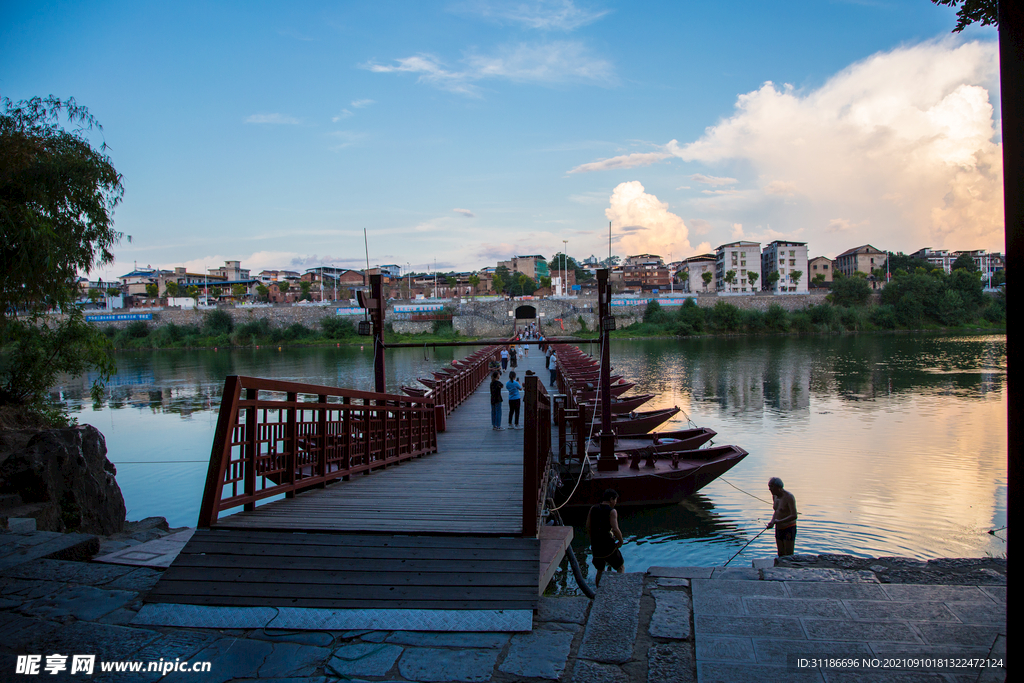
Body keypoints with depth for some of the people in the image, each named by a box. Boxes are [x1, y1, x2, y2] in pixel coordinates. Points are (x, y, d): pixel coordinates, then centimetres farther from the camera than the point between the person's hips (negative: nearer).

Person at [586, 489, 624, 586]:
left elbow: (588, 527, 8)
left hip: (595, 545, 5)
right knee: (621, 567, 16)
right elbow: (615, 529, -21)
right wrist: (621, 541, -5)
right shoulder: (611, 511, -11)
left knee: (600, 570, 21)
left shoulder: (593, 509, 6)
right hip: (608, 546, -5)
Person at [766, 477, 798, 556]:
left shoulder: (789, 497, -21)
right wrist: (772, 521, -2)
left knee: (789, 556, -7)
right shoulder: (775, 496, 3)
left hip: (789, 528, -7)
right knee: (781, 555, 10)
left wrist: (779, 521, -26)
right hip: (779, 529, 7)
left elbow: (794, 516, -27)